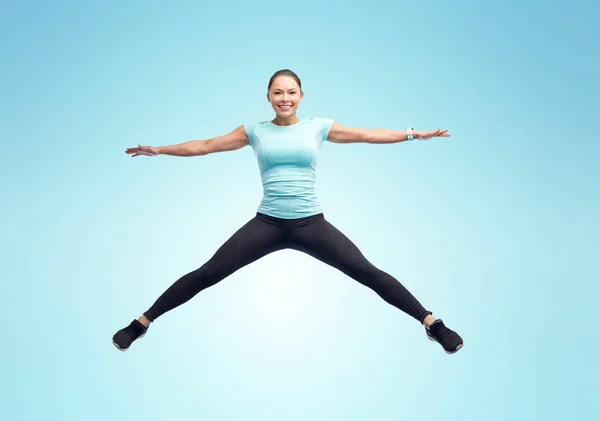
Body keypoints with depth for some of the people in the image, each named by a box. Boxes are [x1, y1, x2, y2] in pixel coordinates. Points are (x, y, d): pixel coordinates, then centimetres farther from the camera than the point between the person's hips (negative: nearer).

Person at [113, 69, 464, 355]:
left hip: (311, 223, 0)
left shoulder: (319, 127, 5)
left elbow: (371, 135, 7)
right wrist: (158, 150, 10)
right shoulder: (255, 130, 7)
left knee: (367, 272, -2)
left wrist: (416, 134, 4)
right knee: (207, 274, -1)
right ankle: (142, 323, 15)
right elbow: (205, 145, 11)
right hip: (267, 224, 1)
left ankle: (432, 324, 13)